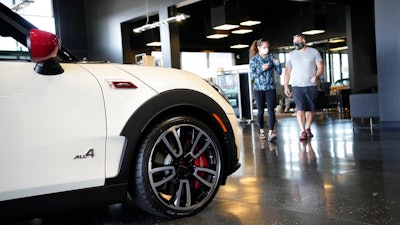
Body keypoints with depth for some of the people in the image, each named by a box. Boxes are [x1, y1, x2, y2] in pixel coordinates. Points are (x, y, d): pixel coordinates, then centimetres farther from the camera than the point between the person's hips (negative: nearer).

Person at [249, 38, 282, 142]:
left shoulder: (271, 57, 6)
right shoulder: (253, 59, 1)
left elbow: (279, 72, 6)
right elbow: (252, 76, -4)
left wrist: (277, 64, -12)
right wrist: (262, 69, -16)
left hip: (270, 88, 1)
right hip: (259, 88, -1)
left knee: (271, 110, -10)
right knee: (260, 111, 6)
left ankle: (271, 133, -14)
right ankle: (262, 131, 22)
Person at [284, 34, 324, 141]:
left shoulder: (314, 52, 7)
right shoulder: (291, 55, 11)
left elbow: (320, 67, 4)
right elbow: (287, 71, 11)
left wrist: (316, 76, -16)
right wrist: (286, 86, 4)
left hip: (311, 86, 0)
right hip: (297, 86, 0)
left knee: (310, 108, 5)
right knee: (300, 108, -13)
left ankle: (308, 128, 22)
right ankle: (303, 131, -15)